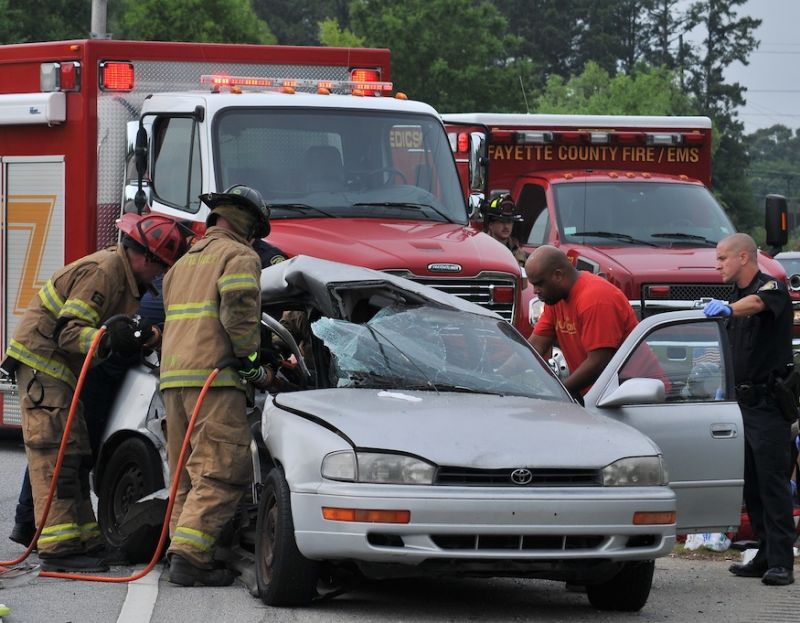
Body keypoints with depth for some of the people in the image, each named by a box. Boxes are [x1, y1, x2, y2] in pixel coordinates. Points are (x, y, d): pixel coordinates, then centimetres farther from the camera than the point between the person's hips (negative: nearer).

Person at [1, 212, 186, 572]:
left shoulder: (126, 277, 14)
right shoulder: (102, 272, -19)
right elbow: (68, 331, -25)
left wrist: (146, 338, 2)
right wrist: (107, 341, -41)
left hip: (61, 371, 11)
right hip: (41, 363, -11)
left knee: (76, 458, 13)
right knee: (54, 456, -16)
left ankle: (85, 540, 18)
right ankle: (58, 549, -21)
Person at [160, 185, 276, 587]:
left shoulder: (184, 263, 26)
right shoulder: (239, 257, -1)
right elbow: (239, 311, -15)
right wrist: (253, 363, -7)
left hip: (172, 374, 9)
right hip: (212, 375, -9)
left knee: (187, 475, 10)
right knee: (223, 472, -11)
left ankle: (186, 557, 5)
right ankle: (188, 554, -22)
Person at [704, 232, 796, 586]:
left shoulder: (771, 288, -10)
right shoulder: (736, 295, 18)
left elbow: (757, 303, -36)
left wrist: (728, 308, -55)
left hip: (768, 402, -9)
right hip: (742, 402, 9)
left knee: (772, 481, -11)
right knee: (751, 484, 9)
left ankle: (781, 562, -13)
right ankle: (766, 555, 14)